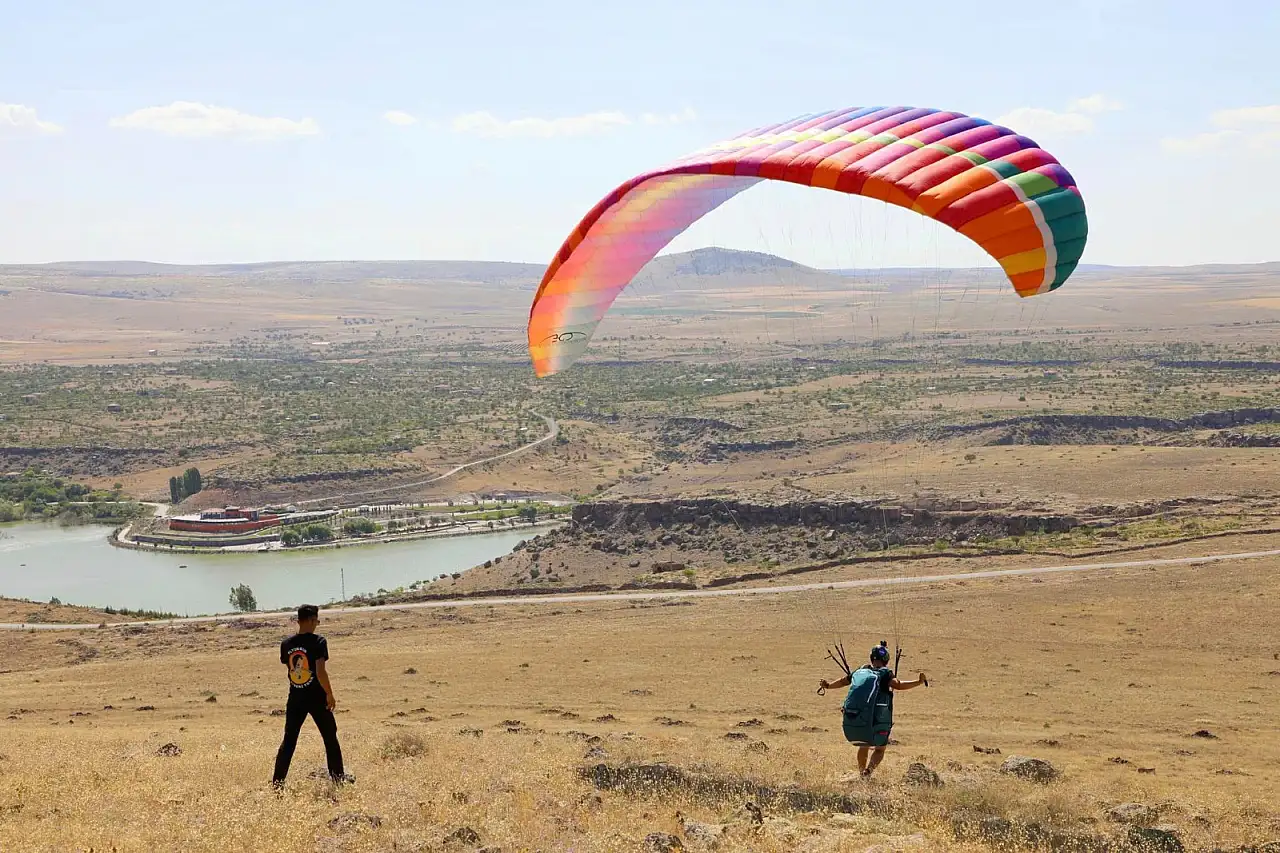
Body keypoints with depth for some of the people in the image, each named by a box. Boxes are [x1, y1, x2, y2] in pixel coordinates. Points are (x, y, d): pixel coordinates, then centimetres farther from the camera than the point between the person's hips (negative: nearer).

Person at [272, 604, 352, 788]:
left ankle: (277, 781, 5)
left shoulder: (286, 644, 2)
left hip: (295, 698, 4)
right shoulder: (318, 641, -14)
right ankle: (338, 776, 17)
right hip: (316, 697, -4)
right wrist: (330, 694, -10)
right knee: (330, 737, 11)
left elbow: (289, 669, 13)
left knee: (289, 740, 9)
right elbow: (321, 672, -19)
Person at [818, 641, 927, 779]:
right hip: (879, 719, -4)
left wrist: (828, 685, 32)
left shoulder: (862, 670, 9)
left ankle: (861, 772, 31)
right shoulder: (885, 673, -5)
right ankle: (869, 769, -18)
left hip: (856, 719, 4)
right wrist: (919, 682, -25)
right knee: (879, 749, 7)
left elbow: (844, 681, 18)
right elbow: (897, 685, -22)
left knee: (864, 746, 26)